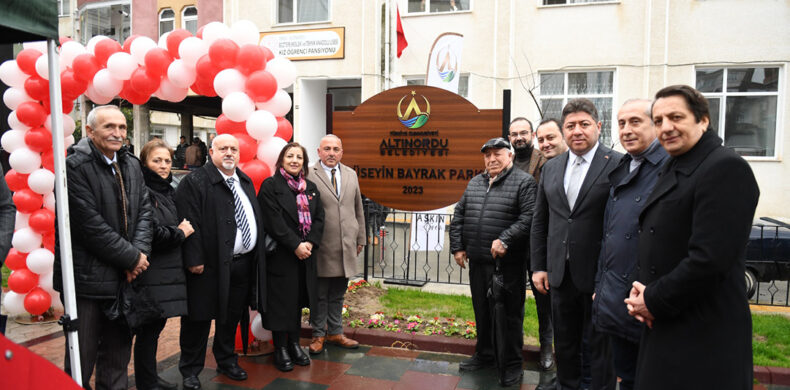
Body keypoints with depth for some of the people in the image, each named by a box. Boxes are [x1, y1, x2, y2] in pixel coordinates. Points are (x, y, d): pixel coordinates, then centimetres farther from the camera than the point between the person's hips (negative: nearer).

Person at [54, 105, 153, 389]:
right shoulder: (75, 166, -14)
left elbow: (144, 211, 7)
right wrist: (132, 258, -13)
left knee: (118, 354, 17)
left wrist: (140, 252, -9)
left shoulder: (131, 165, 8)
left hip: (124, 277, 6)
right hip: (87, 278, -6)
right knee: (82, 358, 6)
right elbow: (90, 225, -18)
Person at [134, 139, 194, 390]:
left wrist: (180, 231, 2)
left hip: (168, 271, 9)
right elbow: (151, 233, -21)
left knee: (155, 325, 17)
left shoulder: (168, 191, 14)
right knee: (148, 330, 2)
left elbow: (178, 224, 23)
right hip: (151, 273, -8)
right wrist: (180, 233, -7)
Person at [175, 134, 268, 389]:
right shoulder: (195, 182, -9)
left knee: (232, 316, 19)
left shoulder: (245, 181, 14)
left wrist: (258, 252, 14)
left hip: (244, 263, 7)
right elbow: (189, 223, -15)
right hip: (210, 265, -6)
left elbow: (256, 218, 18)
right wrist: (194, 259, -19)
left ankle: (227, 361, 36)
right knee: (199, 318, 6)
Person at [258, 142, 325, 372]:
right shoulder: (270, 185, -5)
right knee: (281, 301, 2)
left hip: (305, 254, 6)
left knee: (298, 300, 13)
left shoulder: (311, 188, 13)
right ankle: (280, 349, 15)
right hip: (281, 256, -5)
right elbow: (275, 222, -14)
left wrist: (310, 244, -9)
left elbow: (319, 218, 7)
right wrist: (296, 246, -18)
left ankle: (294, 344, 26)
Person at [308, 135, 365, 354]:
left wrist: (360, 238, 14)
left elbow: (358, 209, 16)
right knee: (320, 295, 7)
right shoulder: (309, 176, -6)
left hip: (346, 246, 5)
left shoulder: (351, 175, 11)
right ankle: (318, 335, 23)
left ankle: (335, 333, 28)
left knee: (338, 295, 15)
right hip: (322, 247, -4)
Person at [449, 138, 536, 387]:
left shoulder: (524, 182, -5)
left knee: (508, 315, 3)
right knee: (482, 311, 18)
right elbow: (459, 215, 17)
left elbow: (529, 217, -15)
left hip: (507, 264, -6)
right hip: (477, 261, 6)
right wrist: (457, 246, 10)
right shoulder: (474, 183, 14)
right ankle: (485, 354, 35)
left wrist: (505, 239, -22)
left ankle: (511, 365, 18)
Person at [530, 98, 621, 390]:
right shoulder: (551, 168, 8)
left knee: (599, 346, 9)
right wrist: (538, 267, 7)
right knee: (564, 344, 19)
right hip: (561, 274, 5)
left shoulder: (617, 165, -9)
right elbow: (539, 222, 11)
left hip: (598, 275, -5)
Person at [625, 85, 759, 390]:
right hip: (665, 326, 9)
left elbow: (710, 258, -24)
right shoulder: (673, 168, 13)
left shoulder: (725, 168, -16)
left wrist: (654, 301, -14)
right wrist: (642, 290, 2)